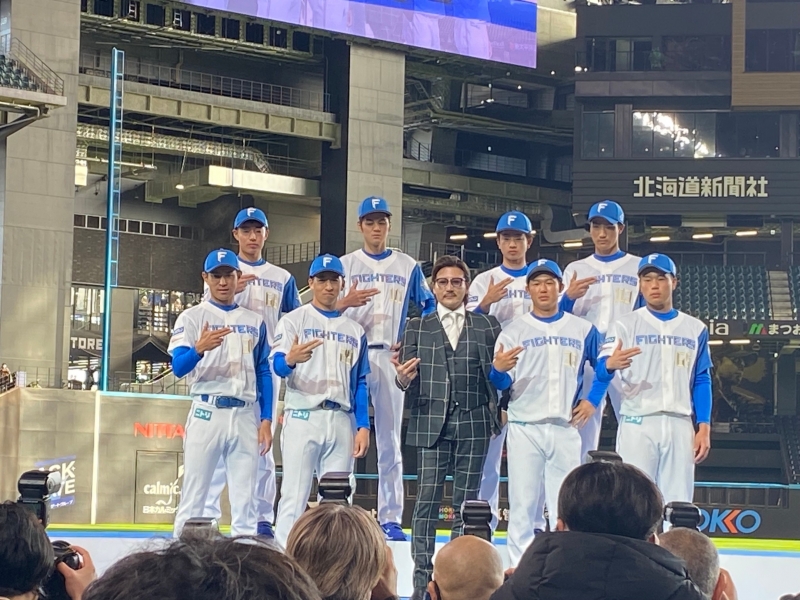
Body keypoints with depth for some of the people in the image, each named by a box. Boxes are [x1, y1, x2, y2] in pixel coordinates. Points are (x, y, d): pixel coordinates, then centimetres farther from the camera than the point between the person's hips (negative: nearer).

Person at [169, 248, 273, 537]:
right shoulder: (192, 317, 3)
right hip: (206, 413, -3)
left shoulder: (254, 321, 13)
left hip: (245, 416, 3)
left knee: (244, 499, 5)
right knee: (193, 495, -3)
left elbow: (264, 373, 12)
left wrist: (266, 420, 3)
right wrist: (199, 349, -31)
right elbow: (178, 367, -9)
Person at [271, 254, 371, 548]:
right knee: (294, 496, -7)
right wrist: (290, 359, -37)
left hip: (342, 421, 4)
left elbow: (359, 383, 14)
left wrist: (363, 426, 3)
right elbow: (277, 364, -13)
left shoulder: (354, 330, 15)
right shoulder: (294, 320, 3)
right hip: (302, 417, -4)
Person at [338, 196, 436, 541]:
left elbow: (428, 310, 11)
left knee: (390, 439, 1)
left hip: (390, 358, 0)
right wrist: (345, 302, -16)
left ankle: (391, 518, 3)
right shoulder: (345, 264, 10)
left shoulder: (408, 266, 12)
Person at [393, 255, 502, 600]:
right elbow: (407, 381, 6)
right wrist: (404, 378, -17)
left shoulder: (488, 326, 10)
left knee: (466, 503, 3)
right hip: (431, 422, 0)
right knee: (427, 500, -4)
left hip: (473, 424, 0)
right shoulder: (417, 328, 11)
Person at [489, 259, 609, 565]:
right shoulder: (514, 330, 3)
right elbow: (502, 384, -2)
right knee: (522, 503, -2)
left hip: (566, 428, 2)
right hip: (524, 428, -1)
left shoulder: (583, 330, 7)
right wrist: (499, 369, -24)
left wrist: (593, 400, 6)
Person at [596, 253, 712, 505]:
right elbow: (601, 371, -10)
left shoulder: (695, 328, 12)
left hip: (680, 425, 3)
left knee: (678, 502, 3)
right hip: (637, 424, -3)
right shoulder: (625, 325, 3)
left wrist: (704, 426, 3)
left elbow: (702, 381, 14)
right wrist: (610, 364, -35)